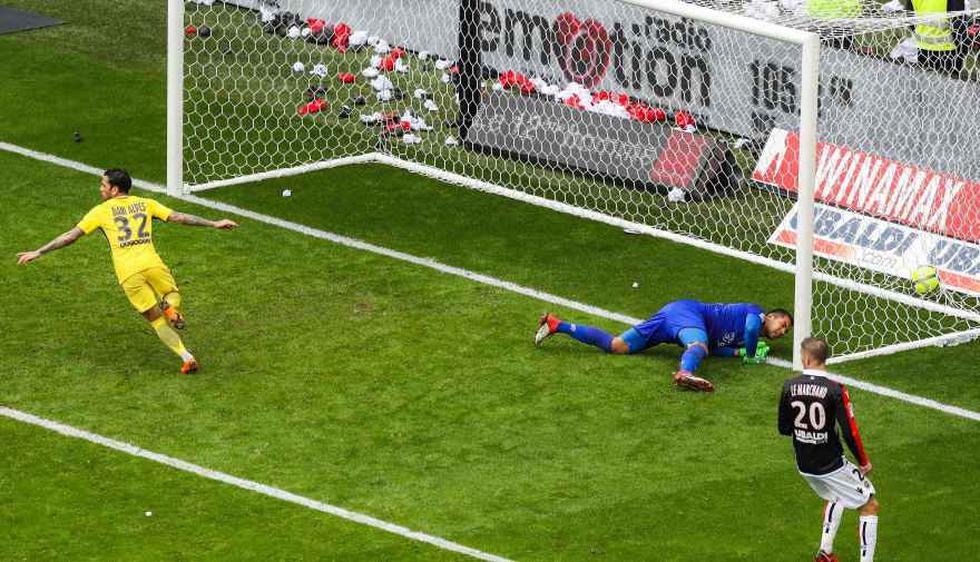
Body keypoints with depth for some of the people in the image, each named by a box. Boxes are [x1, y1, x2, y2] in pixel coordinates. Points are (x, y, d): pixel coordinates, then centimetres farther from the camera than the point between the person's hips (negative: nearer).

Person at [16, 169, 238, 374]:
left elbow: (71, 235, 10)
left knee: (156, 319, 9)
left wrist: (38, 252, 16)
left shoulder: (101, 211, 11)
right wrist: (213, 224, 20)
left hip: (128, 273, -1)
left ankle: (186, 357, -6)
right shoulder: (145, 204, 17)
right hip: (152, 263, 1)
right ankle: (171, 307, -8)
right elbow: (178, 217, 14)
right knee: (173, 294, 30)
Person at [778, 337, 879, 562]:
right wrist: (863, 461, -3)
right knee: (870, 506, 8)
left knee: (836, 497, 33)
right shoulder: (835, 390, -20)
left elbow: (783, 429, 1)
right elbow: (850, 432, -19)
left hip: (804, 466, 6)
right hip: (832, 465, -6)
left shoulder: (789, 387, -8)